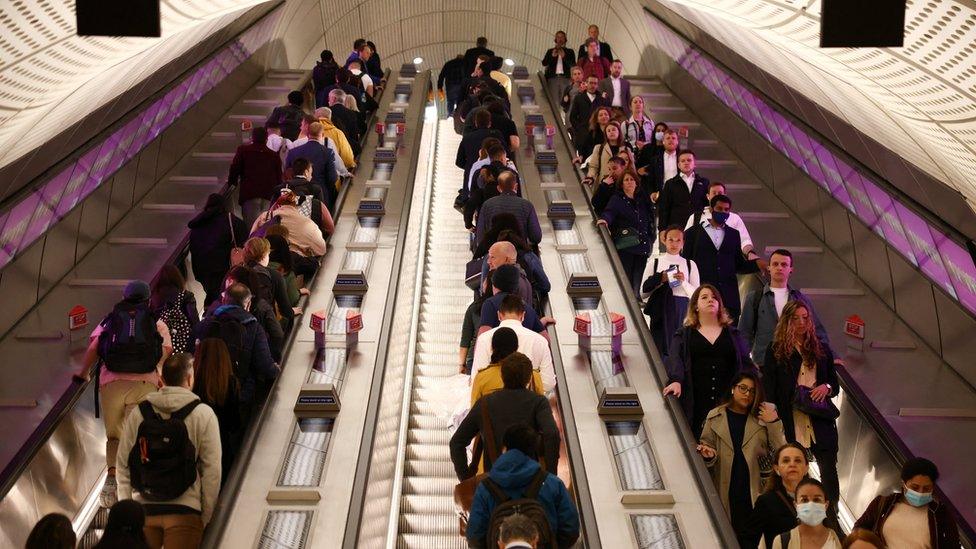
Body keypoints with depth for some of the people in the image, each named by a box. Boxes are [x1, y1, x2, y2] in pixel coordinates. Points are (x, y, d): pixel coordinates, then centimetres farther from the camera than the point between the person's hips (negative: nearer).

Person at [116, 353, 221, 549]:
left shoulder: (138, 413, 6)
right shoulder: (203, 414, -2)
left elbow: (123, 466, 7)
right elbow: (212, 469, -4)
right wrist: (205, 517, 3)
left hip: (143, 510, 3)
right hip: (184, 511, -3)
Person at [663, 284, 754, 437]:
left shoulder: (731, 333, 19)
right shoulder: (683, 335, 14)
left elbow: (746, 362, 13)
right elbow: (675, 360, -2)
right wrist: (676, 381, -22)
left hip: (727, 400, 2)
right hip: (696, 401, -1)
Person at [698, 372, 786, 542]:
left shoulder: (762, 418, 6)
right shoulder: (715, 417, 7)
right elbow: (706, 444, 7)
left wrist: (774, 423, -10)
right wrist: (709, 455, -15)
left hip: (754, 490, 0)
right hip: (726, 489, 0)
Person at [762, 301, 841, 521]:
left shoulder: (821, 351, 14)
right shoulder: (776, 352, 4)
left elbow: (835, 385, 20)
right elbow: (768, 390, 0)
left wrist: (827, 388, -4)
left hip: (821, 423, 2)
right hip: (791, 426, -2)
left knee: (829, 471, -1)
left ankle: (832, 517, 8)